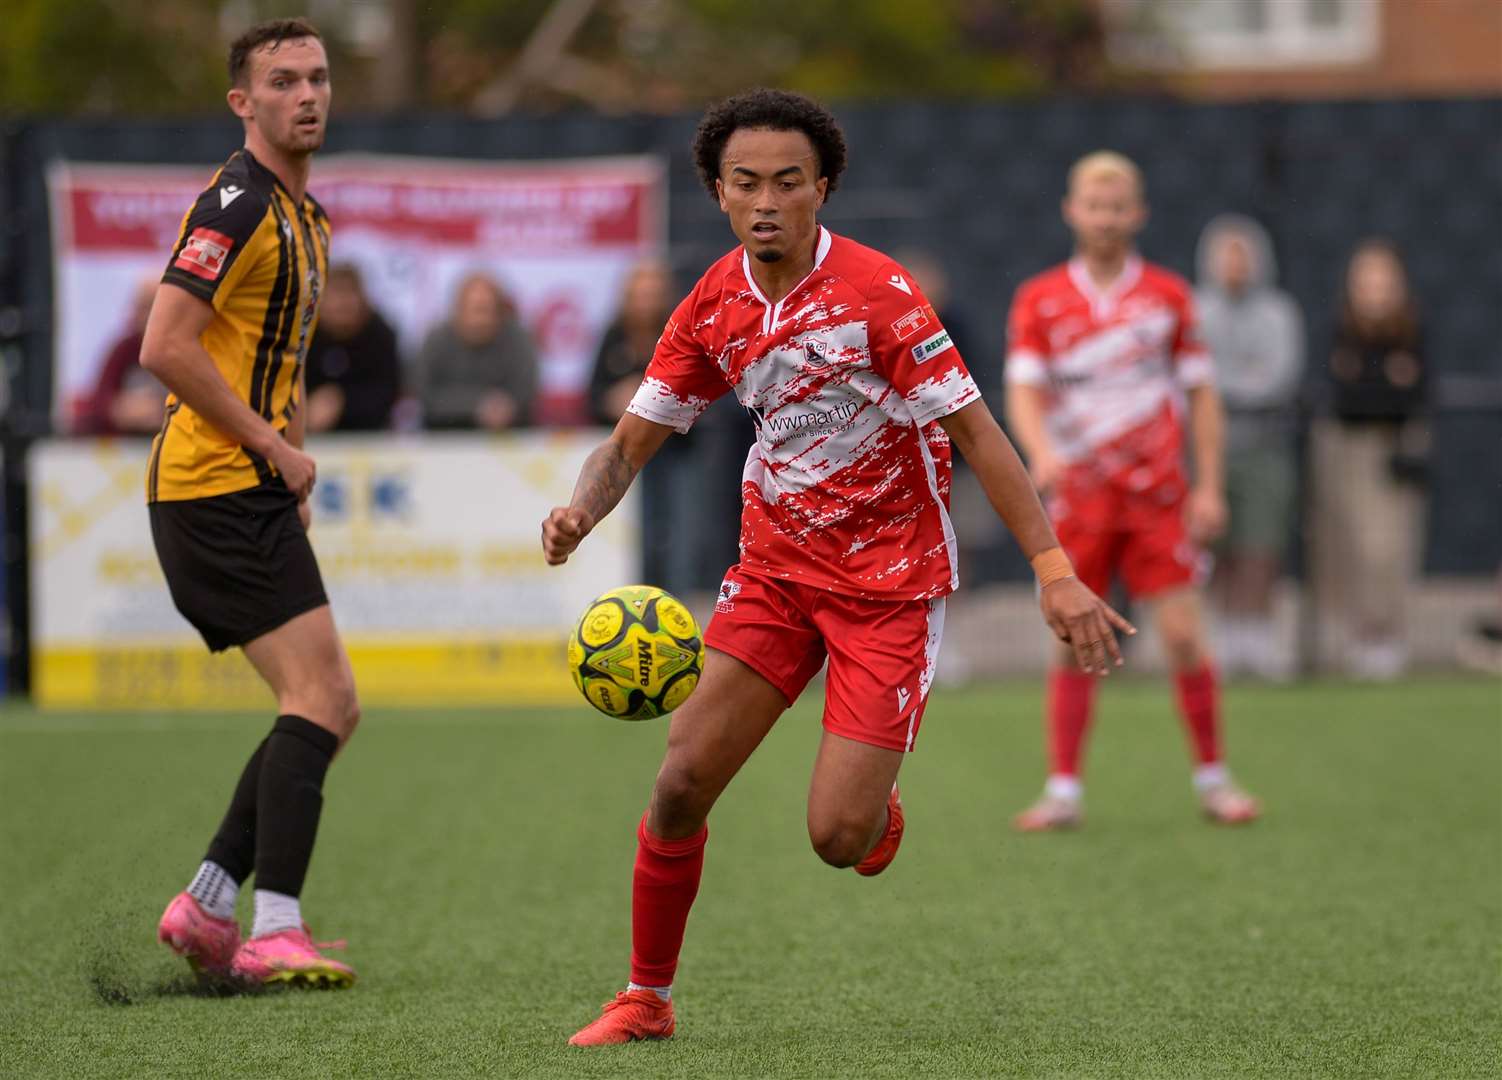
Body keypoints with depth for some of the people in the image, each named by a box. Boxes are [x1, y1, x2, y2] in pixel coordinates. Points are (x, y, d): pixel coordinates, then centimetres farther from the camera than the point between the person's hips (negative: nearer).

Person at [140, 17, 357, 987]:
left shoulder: (306, 215, 18)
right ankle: (275, 932, -19)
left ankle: (207, 905, 9)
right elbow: (166, 348, -22)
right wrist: (274, 447, -16)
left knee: (328, 711, 9)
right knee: (320, 700, -16)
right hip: (219, 490, -10)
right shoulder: (237, 205, -13)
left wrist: (292, 464, 14)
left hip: (255, 491, 10)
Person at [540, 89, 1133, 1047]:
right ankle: (647, 1000, 11)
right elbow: (632, 443, 4)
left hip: (890, 579, -4)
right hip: (776, 564, 5)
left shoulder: (877, 293, -18)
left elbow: (974, 431, -17)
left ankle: (878, 808, 27)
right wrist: (581, 512, -19)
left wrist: (1055, 572, -24)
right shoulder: (713, 308, -2)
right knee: (681, 787, -7)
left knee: (838, 838, -12)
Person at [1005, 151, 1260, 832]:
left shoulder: (1168, 296, 4)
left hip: (1160, 495, 0)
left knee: (1183, 635, -5)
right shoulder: (1039, 300, 2)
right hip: (1079, 497, 0)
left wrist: (1209, 487, 0)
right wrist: (1041, 452, -28)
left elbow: (1201, 393, 7)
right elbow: (1024, 391, -8)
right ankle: (1064, 790, 3)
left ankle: (1212, 778, 8)